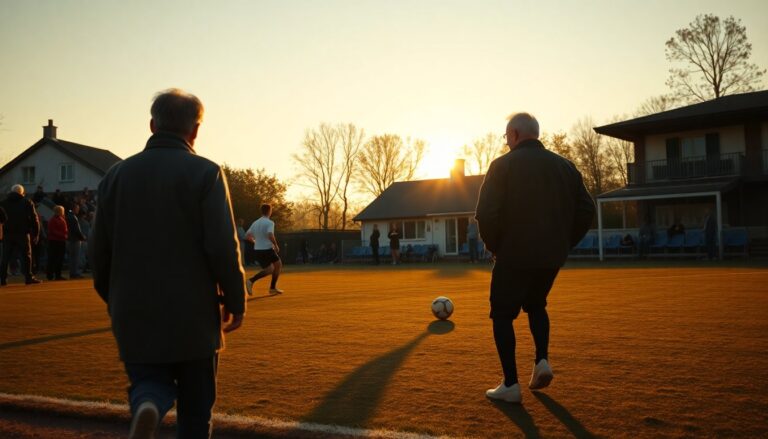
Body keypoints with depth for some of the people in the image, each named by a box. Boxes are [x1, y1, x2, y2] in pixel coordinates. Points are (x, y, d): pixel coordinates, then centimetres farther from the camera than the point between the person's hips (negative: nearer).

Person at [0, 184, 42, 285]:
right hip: (22, 234, -3)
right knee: (26, 255, 1)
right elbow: (34, 219, -1)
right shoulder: (27, 203, 2)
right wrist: (36, 234, 3)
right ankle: (28, 277, -3)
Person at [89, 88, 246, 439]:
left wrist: (114, 299, 21)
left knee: (149, 383, 14)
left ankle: (147, 408, -19)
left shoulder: (117, 174, 4)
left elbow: (98, 250, 7)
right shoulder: (206, 173, -8)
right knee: (196, 409, 13)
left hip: (133, 315, 3)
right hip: (193, 315, -2)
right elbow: (223, 248, -14)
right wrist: (236, 301, -1)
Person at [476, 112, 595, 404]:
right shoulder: (564, 166, 8)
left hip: (514, 256, -5)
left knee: (503, 314, 8)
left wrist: (493, 245, -1)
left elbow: (486, 213, -16)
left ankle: (510, 385, 5)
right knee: (536, 305, 28)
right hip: (552, 257, 5)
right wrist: (564, 243, 14)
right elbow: (586, 211, 7)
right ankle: (542, 360, 11)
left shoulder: (503, 165, -8)